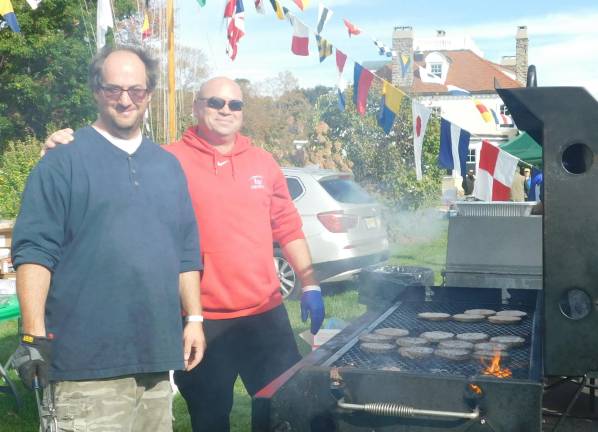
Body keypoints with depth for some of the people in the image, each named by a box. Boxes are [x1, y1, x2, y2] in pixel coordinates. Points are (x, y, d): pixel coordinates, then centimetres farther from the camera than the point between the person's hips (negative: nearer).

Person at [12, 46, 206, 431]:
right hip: (89, 362, -5)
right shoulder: (64, 162, -2)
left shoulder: (168, 165, 15)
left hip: (157, 356, 5)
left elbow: (187, 252, 17)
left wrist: (194, 318, 11)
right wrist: (34, 336, -15)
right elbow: (34, 251, -8)